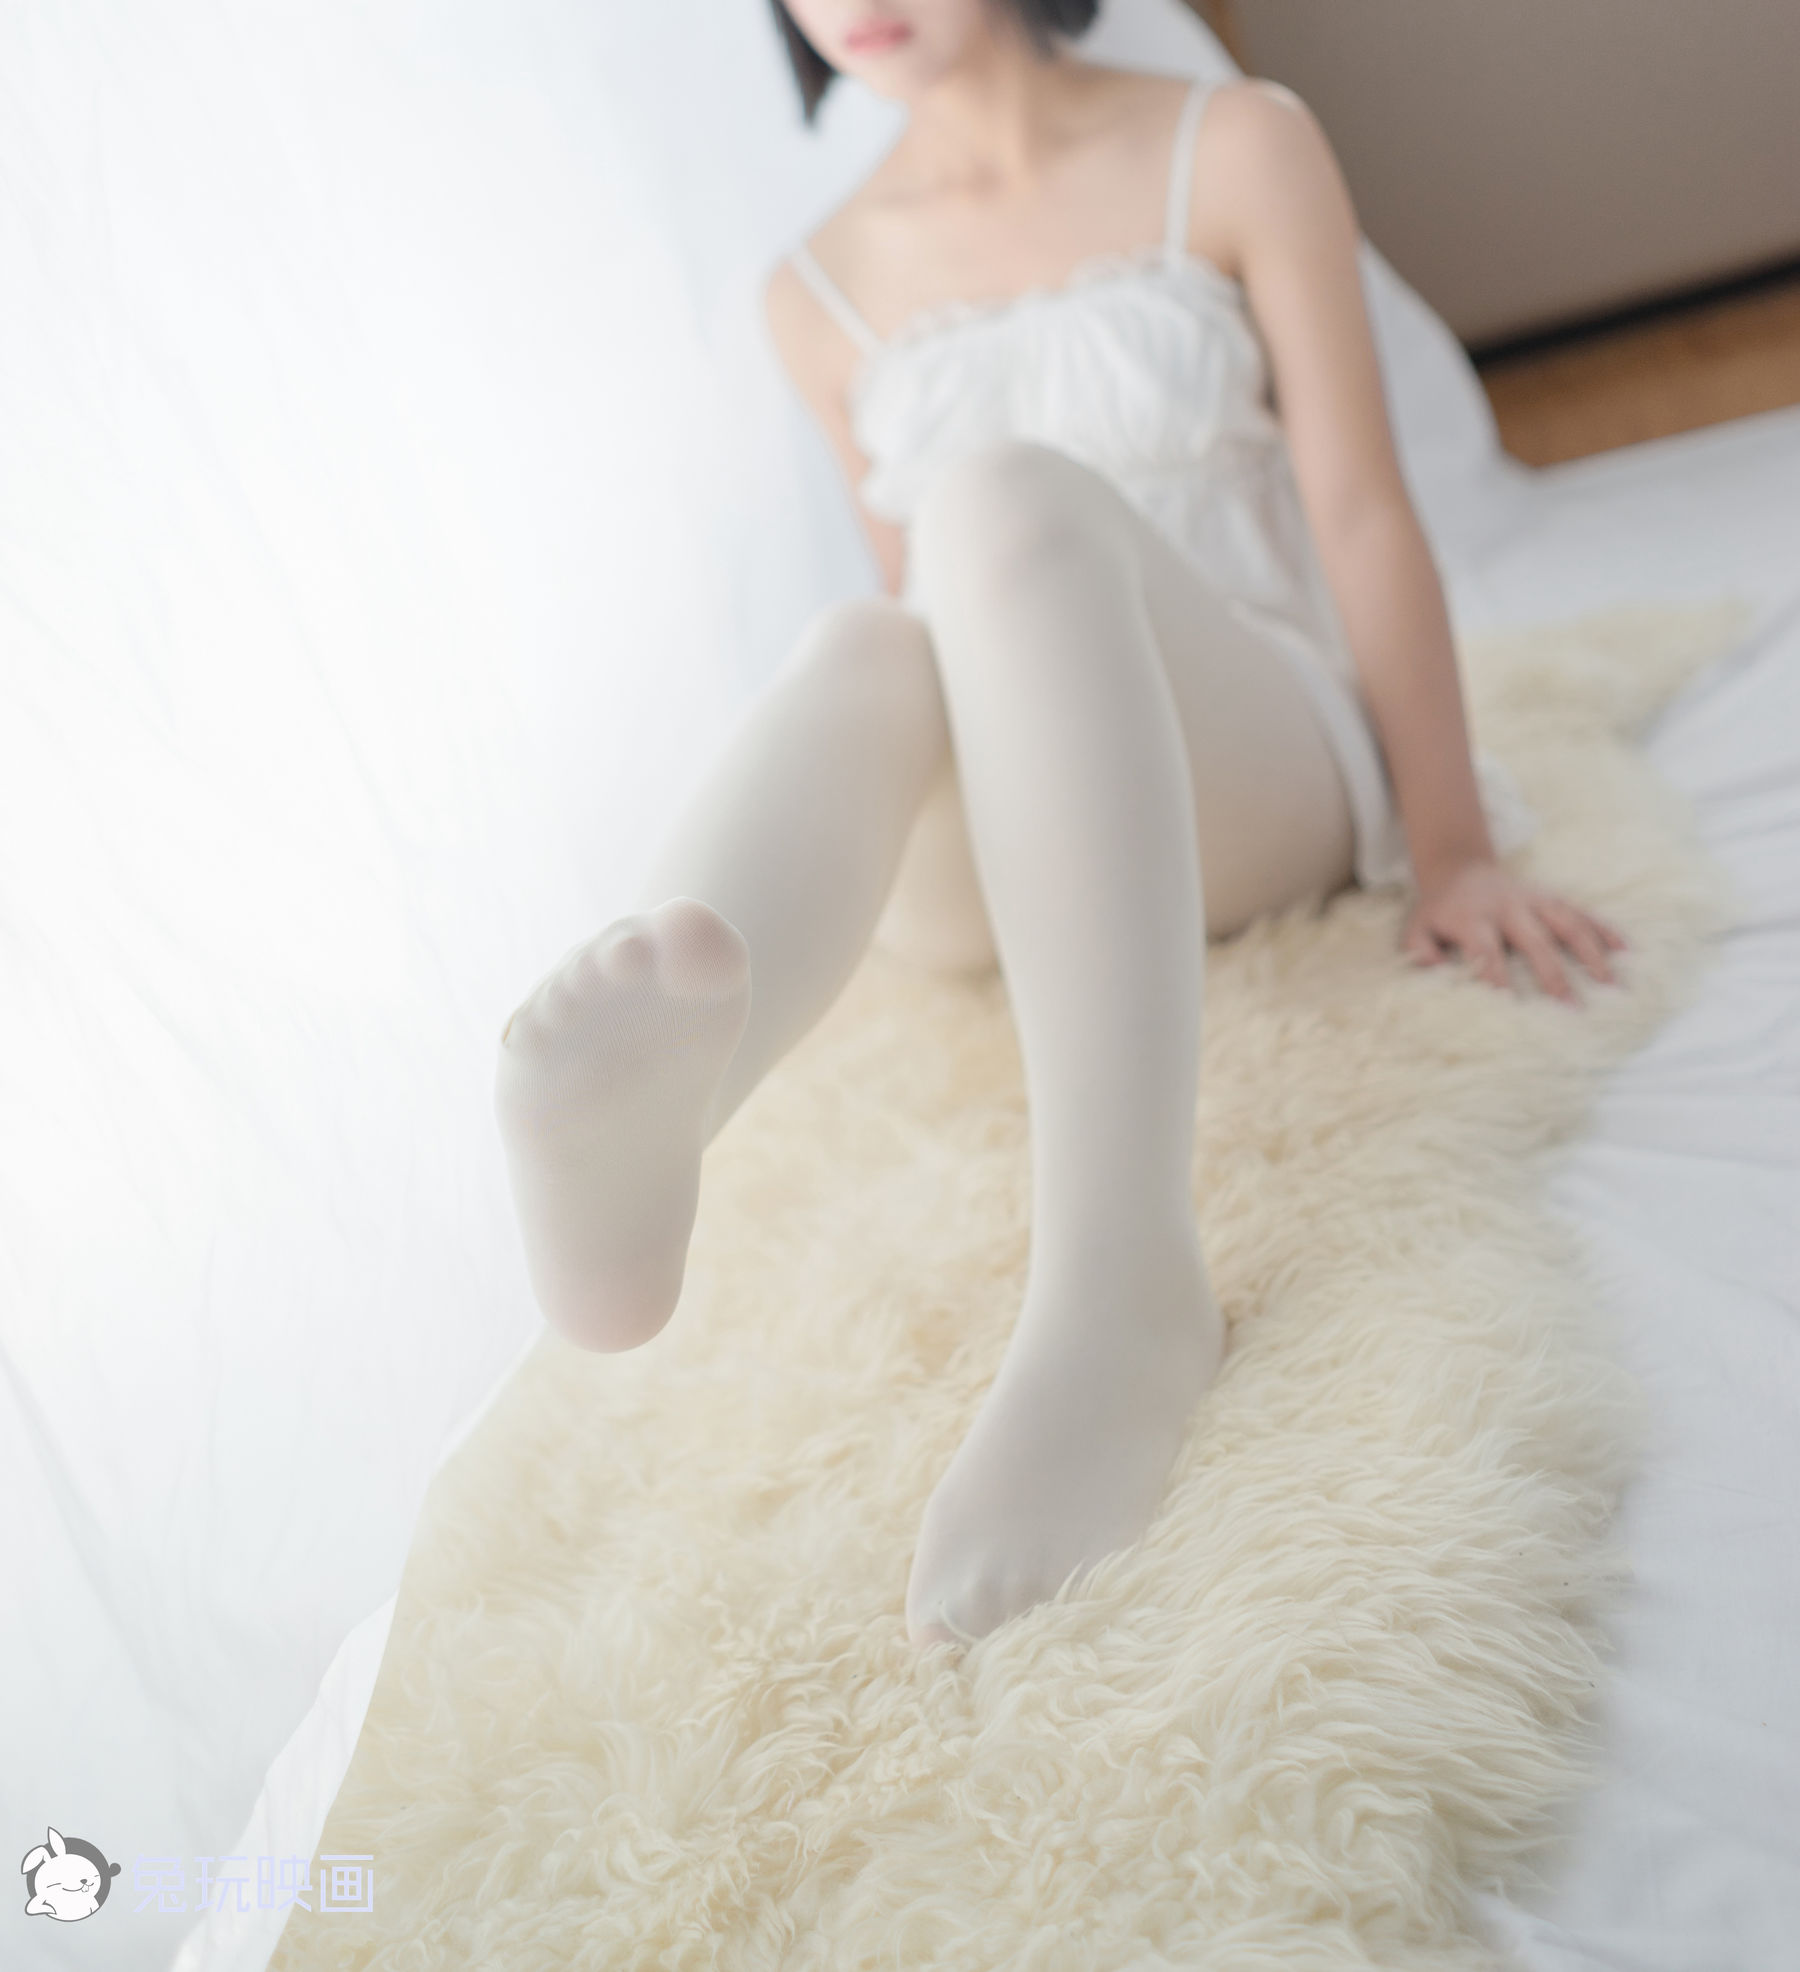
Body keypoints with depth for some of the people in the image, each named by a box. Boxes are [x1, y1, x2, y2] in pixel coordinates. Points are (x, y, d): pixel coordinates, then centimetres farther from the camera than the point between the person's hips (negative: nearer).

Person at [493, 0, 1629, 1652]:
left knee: (1008, 493, -33)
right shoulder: (822, 291, 13)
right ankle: (658, 1064, -66)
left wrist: (1452, 852, -7)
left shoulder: (1234, 146, 6)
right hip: (1004, 858, 2)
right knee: (861, 653, -32)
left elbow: (1362, 509, -1)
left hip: (1272, 773, -2)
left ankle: (1125, 1285, -52)